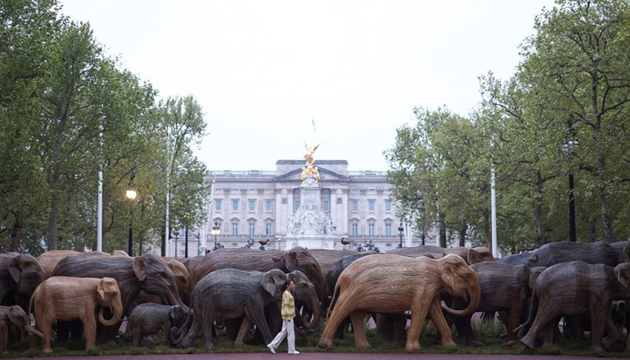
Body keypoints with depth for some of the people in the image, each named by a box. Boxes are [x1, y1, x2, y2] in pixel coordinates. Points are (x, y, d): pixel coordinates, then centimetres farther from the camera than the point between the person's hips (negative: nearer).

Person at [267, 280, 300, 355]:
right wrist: (288, 317, -21)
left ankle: (272, 345, 12)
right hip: (288, 315, -10)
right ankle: (291, 350, 4)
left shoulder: (287, 294, 16)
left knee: (283, 332, 11)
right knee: (291, 333, -2)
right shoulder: (286, 294, -15)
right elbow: (285, 305, -20)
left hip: (288, 315, 10)